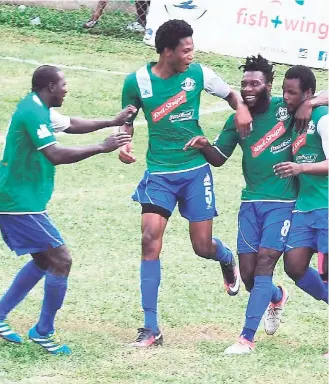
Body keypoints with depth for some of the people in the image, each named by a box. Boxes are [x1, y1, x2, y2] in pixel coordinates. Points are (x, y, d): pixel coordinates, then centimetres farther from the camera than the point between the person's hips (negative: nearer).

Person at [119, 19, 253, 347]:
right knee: (150, 239, -14)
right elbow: (128, 120, 11)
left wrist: (241, 108, -12)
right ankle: (151, 328, -8)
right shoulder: (137, 82, -6)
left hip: (196, 169, 0)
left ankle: (227, 259, 44)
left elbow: (231, 94, 10)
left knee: (203, 246, 2)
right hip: (159, 172, 0)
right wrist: (124, 144, -8)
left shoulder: (197, 74, -5)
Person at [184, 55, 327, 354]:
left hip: (282, 203, -4)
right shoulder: (237, 120, 5)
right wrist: (204, 145, -12)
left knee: (263, 265, -14)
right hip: (251, 202, 4)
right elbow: (219, 158, 10)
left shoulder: (285, 108, -6)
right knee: (248, 273, 5)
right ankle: (277, 297, 40)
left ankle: (247, 337, -13)